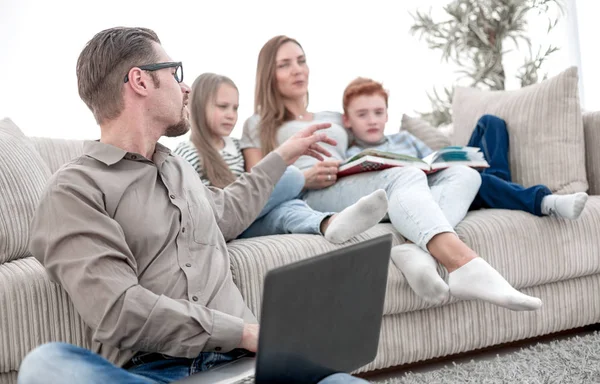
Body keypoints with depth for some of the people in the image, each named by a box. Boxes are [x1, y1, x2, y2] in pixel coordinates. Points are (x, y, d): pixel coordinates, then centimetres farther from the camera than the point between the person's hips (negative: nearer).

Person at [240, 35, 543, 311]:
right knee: (407, 176, -35)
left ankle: (418, 251, -48)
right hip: (309, 201, -6)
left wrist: (377, 164, 5)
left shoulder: (334, 120, 38)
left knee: (465, 174, -17)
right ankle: (465, 265, -62)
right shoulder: (258, 125, 24)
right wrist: (306, 178, -9)